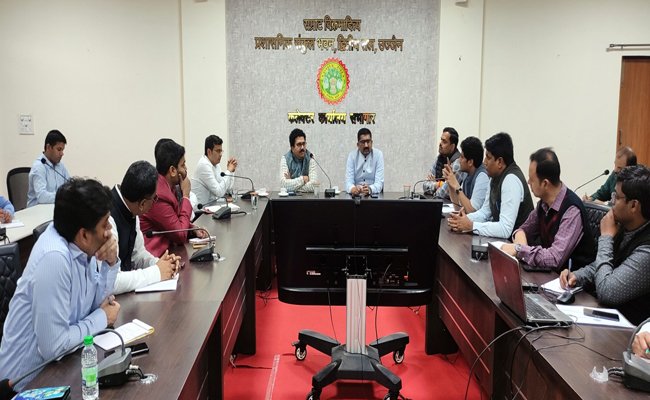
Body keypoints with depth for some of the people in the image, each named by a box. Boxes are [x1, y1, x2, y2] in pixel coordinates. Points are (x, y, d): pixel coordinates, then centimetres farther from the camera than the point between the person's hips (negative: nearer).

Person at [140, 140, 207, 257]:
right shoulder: (158, 195, -23)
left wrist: (193, 228, -1)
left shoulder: (167, 186, 5)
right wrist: (185, 195, -12)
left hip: (166, 247, 9)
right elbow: (181, 236, -16)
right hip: (153, 255, -9)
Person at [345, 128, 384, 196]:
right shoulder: (352, 155, 1)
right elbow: (349, 181, -6)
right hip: (356, 195, 1)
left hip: (374, 194, -1)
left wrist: (370, 189, -31)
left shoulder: (378, 154, -2)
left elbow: (379, 182, -10)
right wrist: (353, 189, -29)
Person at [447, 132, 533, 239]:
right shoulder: (496, 177, 4)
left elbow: (506, 230, -26)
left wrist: (471, 226, -22)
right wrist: (465, 219, -6)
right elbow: (484, 212, 12)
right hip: (500, 239, 7)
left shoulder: (511, 180, -20)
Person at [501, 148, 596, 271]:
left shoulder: (572, 210, -23)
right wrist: (520, 240, -8)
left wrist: (518, 249, -22)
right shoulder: (544, 202, -1)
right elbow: (525, 229, 13)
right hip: (549, 272, 6)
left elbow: (555, 259, -29)